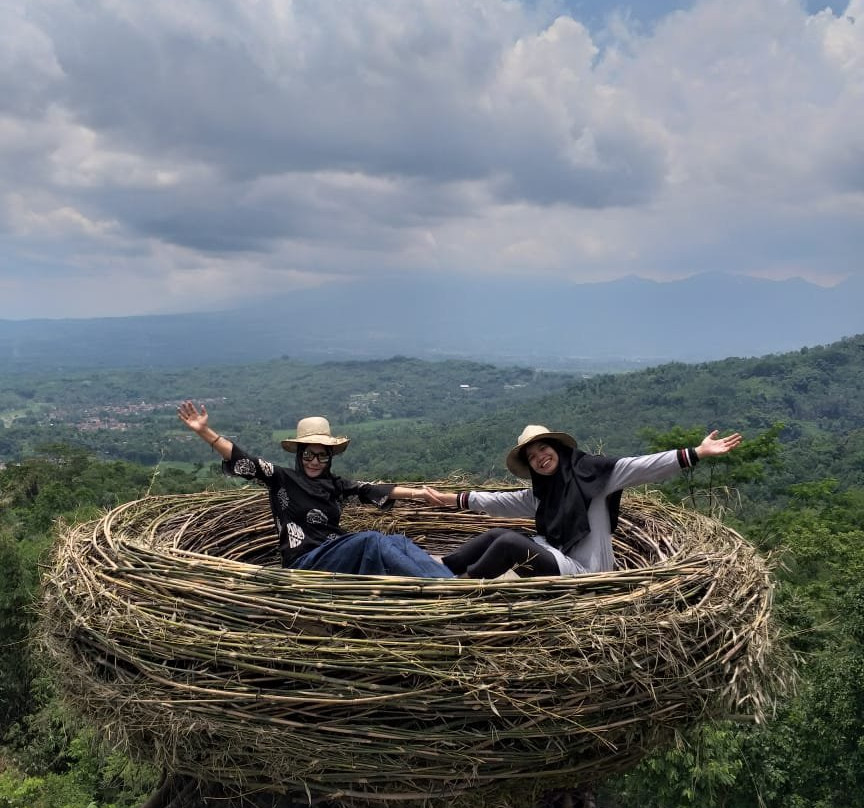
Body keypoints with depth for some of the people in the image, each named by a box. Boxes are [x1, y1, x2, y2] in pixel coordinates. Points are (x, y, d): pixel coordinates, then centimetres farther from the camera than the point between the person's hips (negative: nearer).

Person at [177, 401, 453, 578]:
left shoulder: (335, 485, 18)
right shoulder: (283, 478, 5)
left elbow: (373, 491, 9)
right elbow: (244, 462, -6)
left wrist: (417, 493, -2)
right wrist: (205, 431, -18)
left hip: (339, 557, 6)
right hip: (305, 565, -6)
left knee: (398, 541, -19)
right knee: (371, 540, -29)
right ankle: (447, 590, -37)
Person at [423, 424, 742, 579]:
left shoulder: (590, 470, -6)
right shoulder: (541, 492, 15)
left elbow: (642, 467, -15)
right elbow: (501, 501, 24)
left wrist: (697, 453, -25)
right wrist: (452, 498, 22)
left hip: (581, 571, -7)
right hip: (554, 559, 7)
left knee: (509, 542, -21)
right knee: (498, 534, -8)